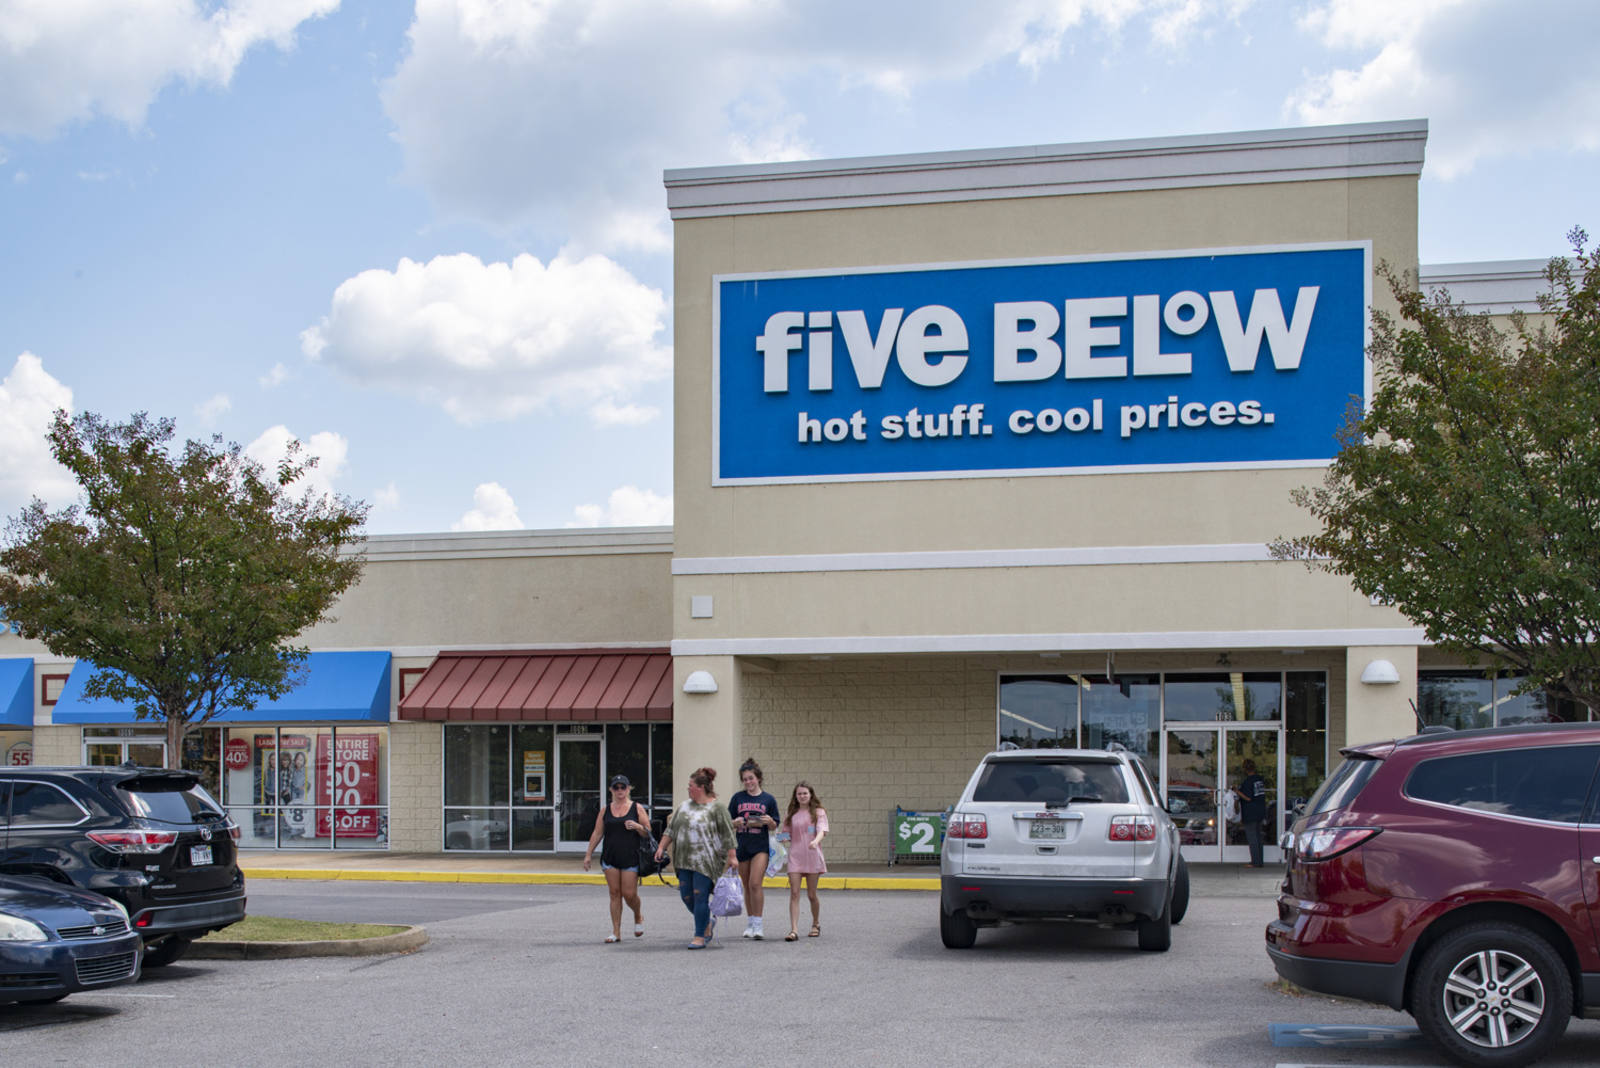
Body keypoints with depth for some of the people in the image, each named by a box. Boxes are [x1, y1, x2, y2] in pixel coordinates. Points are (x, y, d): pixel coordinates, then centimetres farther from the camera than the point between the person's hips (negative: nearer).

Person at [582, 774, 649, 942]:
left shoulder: (637, 808, 3)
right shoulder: (605, 810, 10)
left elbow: (648, 832, 4)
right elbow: (597, 834, 12)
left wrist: (637, 826, -16)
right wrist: (589, 854, 8)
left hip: (630, 857, -2)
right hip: (610, 857, 3)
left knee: (629, 894, -6)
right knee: (615, 894, 1)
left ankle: (638, 918, 25)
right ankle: (616, 932, 5)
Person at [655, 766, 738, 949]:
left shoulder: (716, 809, -6)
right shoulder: (684, 806, 14)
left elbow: (728, 835, -8)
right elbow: (671, 830, 18)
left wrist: (732, 857, -13)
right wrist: (662, 847, 10)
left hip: (705, 862, -7)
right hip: (685, 861, 7)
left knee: (700, 897, -7)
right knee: (686, 896, 7)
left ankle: (700, 936, 3)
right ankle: (707, 922, 30)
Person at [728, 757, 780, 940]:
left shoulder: (768, 799, 3)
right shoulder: (738, 798, 6)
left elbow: (774, 827, 6)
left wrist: (769, 821, -15)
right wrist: (736, 822, -13)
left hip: (760, 847, -3)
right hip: (741, 847, 3)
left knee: (755, 884, -15)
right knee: (747, 886, 10)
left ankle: (758, 925, -12)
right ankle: (750, 923, 22)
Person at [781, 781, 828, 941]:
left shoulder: (818, 812, 2)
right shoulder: (792, 814, 11)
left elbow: (821, 831, -12)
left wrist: (815, 841, -32)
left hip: (812, 857, -2)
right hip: (795, 857, 2)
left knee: (811, 895, 7)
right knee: (794, 893, -10)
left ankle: (816, 925, 30)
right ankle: (794, 930, -14)